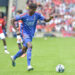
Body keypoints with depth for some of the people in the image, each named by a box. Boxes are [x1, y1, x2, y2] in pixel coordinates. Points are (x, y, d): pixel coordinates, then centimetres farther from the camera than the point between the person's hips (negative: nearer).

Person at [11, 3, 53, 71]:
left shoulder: (37, 15, -5)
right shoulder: (24, 16, -14)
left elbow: (46, 20, -3)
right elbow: (13, 20, -6)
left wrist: (50, 18, -25)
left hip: (31, 35, 5)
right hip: (25, 34, -5)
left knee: (24, 50, 15)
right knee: (30, 46, -29)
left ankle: (14, 58, 44)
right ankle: (29, 65, -30)